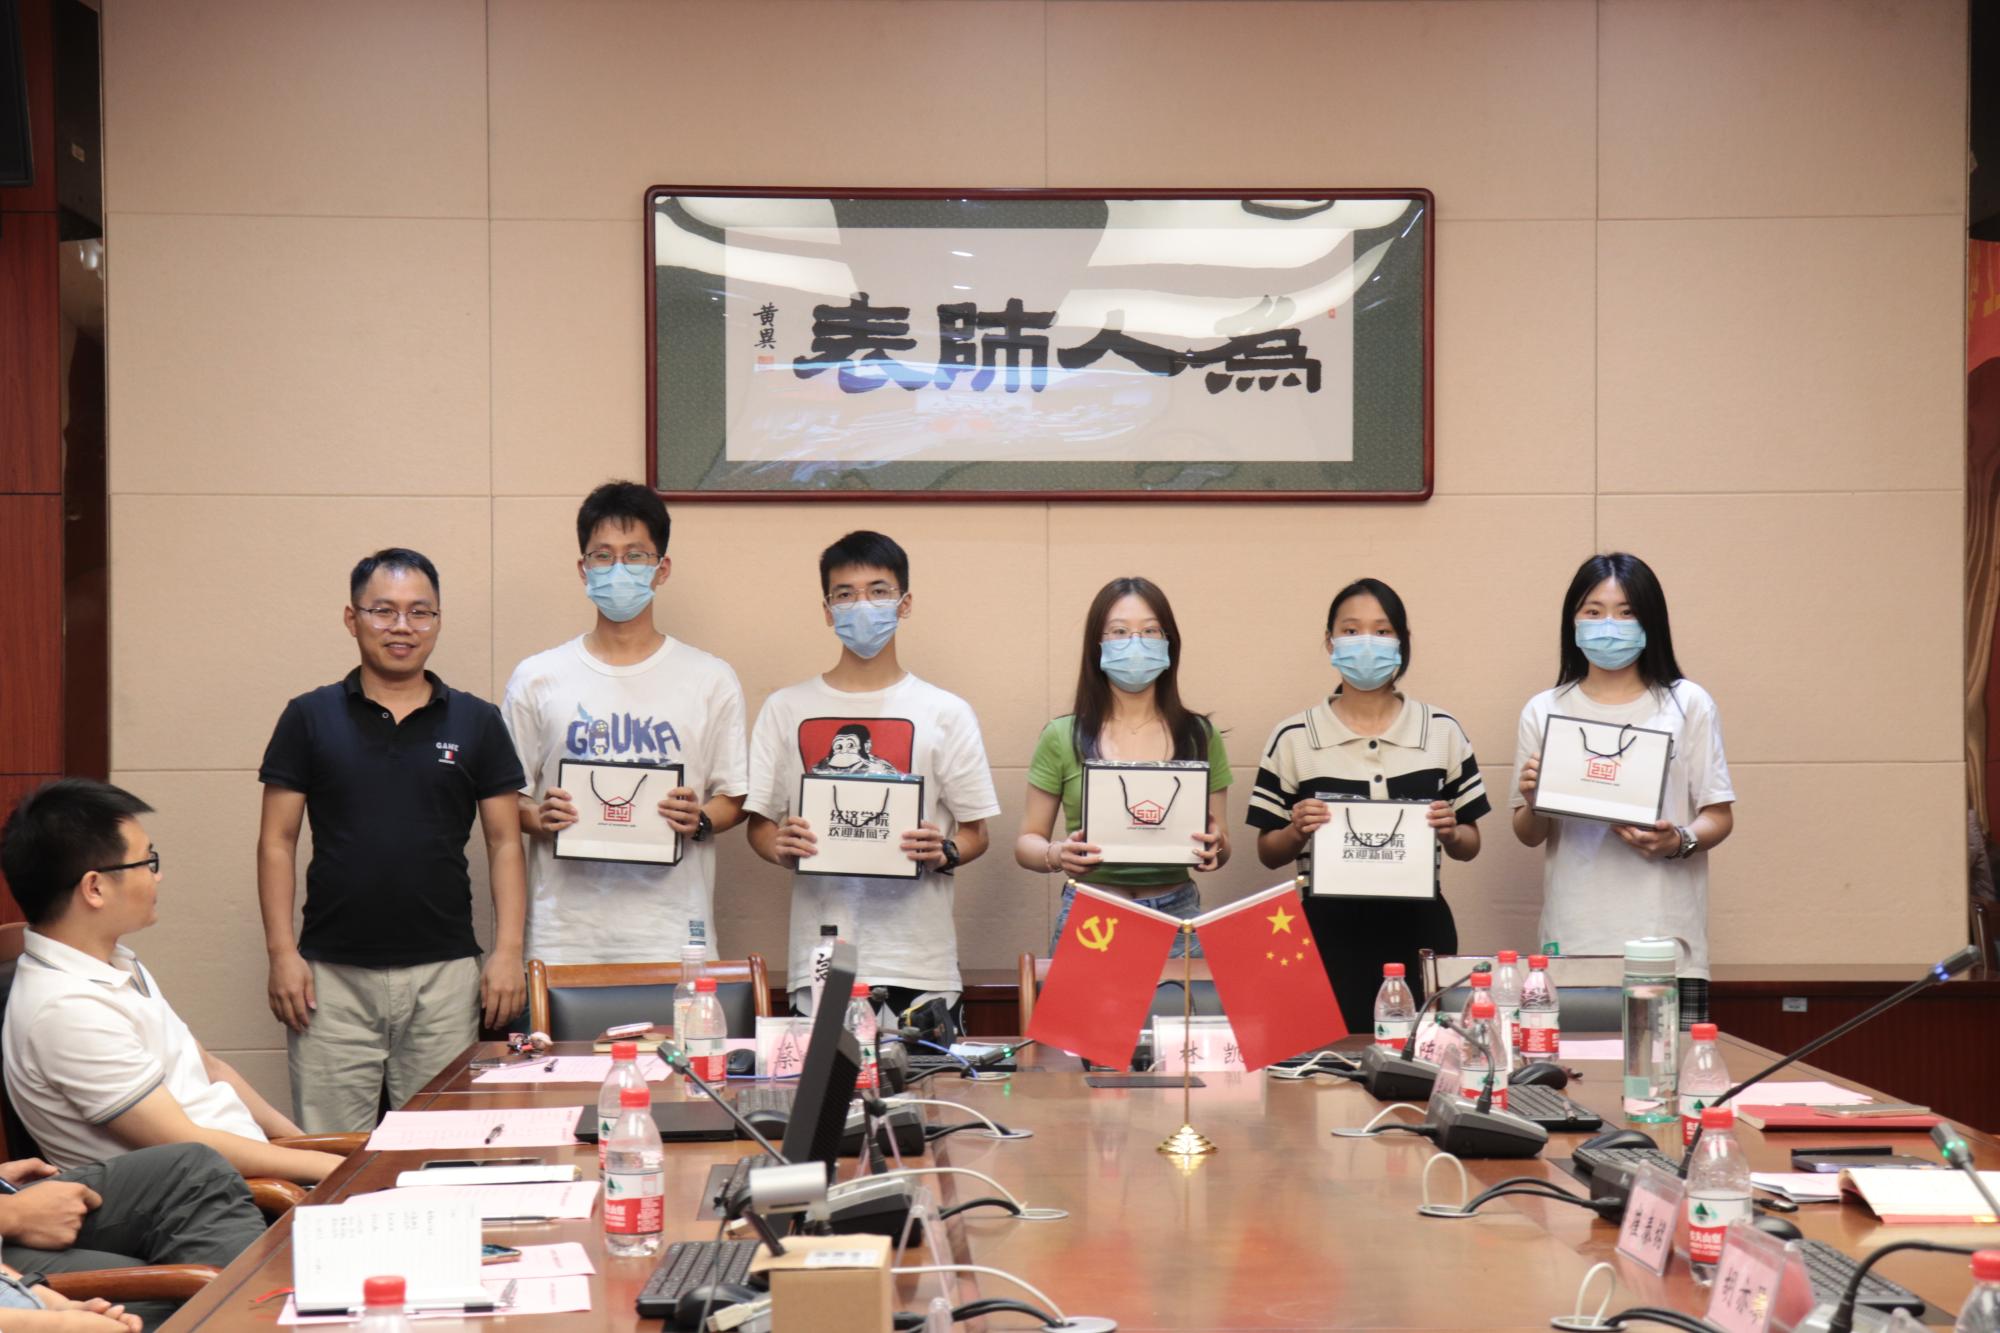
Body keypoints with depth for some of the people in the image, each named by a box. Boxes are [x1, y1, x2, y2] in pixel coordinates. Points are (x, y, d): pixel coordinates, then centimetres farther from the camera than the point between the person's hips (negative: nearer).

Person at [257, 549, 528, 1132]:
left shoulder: (476, 722, 8)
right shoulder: (309, 718, 6)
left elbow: (504, 843, 8)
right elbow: (277, 841, 5)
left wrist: (508, 950, -3)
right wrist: (282, 951, -4)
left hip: (444, 974, 1)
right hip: (332, 975, 0)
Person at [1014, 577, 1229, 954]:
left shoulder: (1200, 736, 5)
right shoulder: (1062, 738, 1)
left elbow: (1221, 848, 10)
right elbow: (1027, 841, 6)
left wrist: (1215, 848, -13)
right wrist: (1057, 855, -16)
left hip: (1177, 920, 1)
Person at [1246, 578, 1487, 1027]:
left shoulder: (1443, 732, 6)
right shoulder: (1293, 737, 2)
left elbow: (1469, 846, 11)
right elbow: (1268, 853, 6)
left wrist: (1449, 833, -10)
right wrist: (1297, 831, -14)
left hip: (1417, 928, 1)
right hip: (1329, 932, -1)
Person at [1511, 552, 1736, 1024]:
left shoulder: (1687, 704, 6)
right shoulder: (1543, 712, 10)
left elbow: (1719, 816, 5)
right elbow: (1528, 835, 12)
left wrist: (1680, 842, -15)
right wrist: (1533, 805, -9)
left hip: (1664, 941, -1)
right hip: (1573, 942, 1)